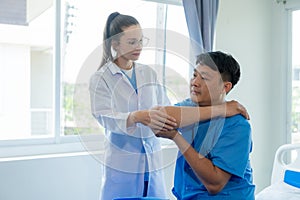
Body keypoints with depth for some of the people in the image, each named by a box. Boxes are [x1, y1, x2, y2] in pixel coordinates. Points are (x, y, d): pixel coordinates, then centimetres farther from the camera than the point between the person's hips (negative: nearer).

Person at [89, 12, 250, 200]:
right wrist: (137, 117, -36)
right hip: (121, 165, -3)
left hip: (153, 163, 4)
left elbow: (165, 109, 7)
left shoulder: (149, 73, 9)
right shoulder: (100, 79, -3)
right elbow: (105, 117, -17)